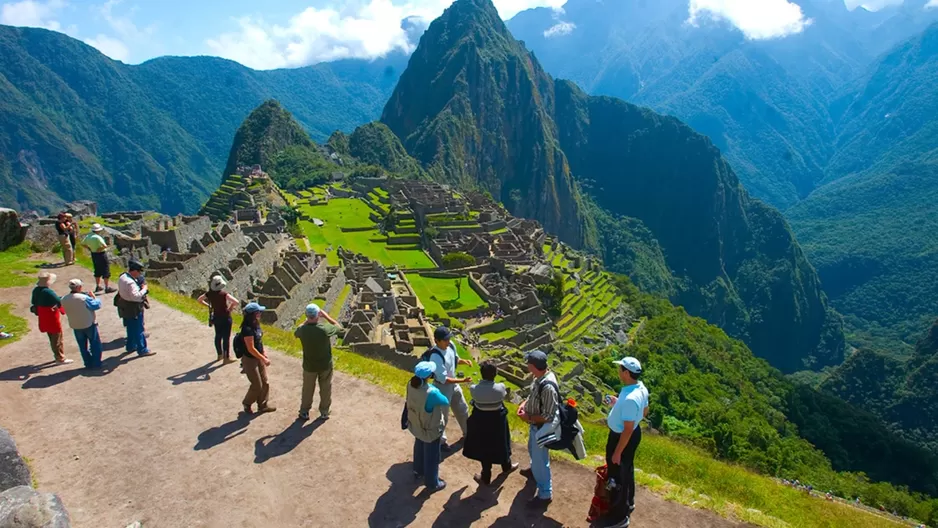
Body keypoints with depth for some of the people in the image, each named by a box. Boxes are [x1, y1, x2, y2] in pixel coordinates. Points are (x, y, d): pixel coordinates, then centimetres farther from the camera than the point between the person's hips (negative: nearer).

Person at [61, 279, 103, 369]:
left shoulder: (64, 299, -6)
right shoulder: (84, 298, -24)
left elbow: (66, 311, 10)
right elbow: (97, 305, -16)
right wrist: (94, 297, 1)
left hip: (75, 326, 5)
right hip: (89, 324, -5)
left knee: (83, 346, 16)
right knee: (95, 344, 11)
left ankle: (88, 364, 23)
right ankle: (96, 363, 14)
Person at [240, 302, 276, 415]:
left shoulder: (256, 325, 0)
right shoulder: (247, 329, -28)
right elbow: (251, 349, -26)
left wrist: (264, 354, 13)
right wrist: (263, 359, -20)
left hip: (258, 358, 8)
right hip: (250, 360, -8)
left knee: (264, 382, 15)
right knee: (257, 385, 4)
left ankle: (262, 405, 30)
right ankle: (247, 403, 29)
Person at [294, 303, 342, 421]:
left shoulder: (302, 330, -21)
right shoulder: (325, 328, -26)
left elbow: (296, 333, 6)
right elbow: (337, 326, -4)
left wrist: (307, 321, 3)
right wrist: (326, 315, -4)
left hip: (309, 366, 1)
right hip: (326, 365, -1)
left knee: (307, 390, 21)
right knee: (325, 389, 19)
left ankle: (304, 412, 34)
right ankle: (324, 412, 31)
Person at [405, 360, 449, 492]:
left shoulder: (411, 384, -20)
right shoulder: (431, 392, -40)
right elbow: (446, 402, -18)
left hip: (416, 425, 7)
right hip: (430, 429, -7)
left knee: (419, 448, 32)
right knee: (431, 455, 17)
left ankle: (418, 471, 57)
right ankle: (432, 483, 38)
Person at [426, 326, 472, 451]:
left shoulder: (450, 345, -11)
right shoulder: (436, 356, -34)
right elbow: (443, 379, -30)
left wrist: (463, 361, -12)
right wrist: (462, 380, -32)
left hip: (453, 383, 8)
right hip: (442, 387, -8)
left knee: (462, 410, 24)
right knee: (442, 415, 11)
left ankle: (468, 433, 47)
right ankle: (441, 441, 33)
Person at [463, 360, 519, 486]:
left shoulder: (474, 389, -24)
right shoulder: (500, 388, -25)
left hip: (481, 421, 0)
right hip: (497, 421, 0)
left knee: (485, 449, 19)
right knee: (500, 444, 27)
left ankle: (486, 477, 35)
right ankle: (506, 466, 53)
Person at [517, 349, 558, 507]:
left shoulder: (548, 387, -37)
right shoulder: (540, 376, -9)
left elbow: (548, 416, -31)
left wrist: (529, 418, -21)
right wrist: (524, 403, -5)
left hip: (542, 428, -9)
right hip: (536, 425, 9)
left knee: (540, 459, 8)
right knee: (532, 450, 33)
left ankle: (545, 494, 26)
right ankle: (534, 470, 61)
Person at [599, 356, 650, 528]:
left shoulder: (630, 398, -37)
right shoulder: (641, 388, -7)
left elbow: (627, 430, -29)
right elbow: (644, 412, 9)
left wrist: (617, 453, -19)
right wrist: (619, 404, 9)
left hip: (622, 438, -9)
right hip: (635, 432, 9)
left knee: (617, 476, 9)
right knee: (627, 470, 28)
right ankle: (628, 503, 50)